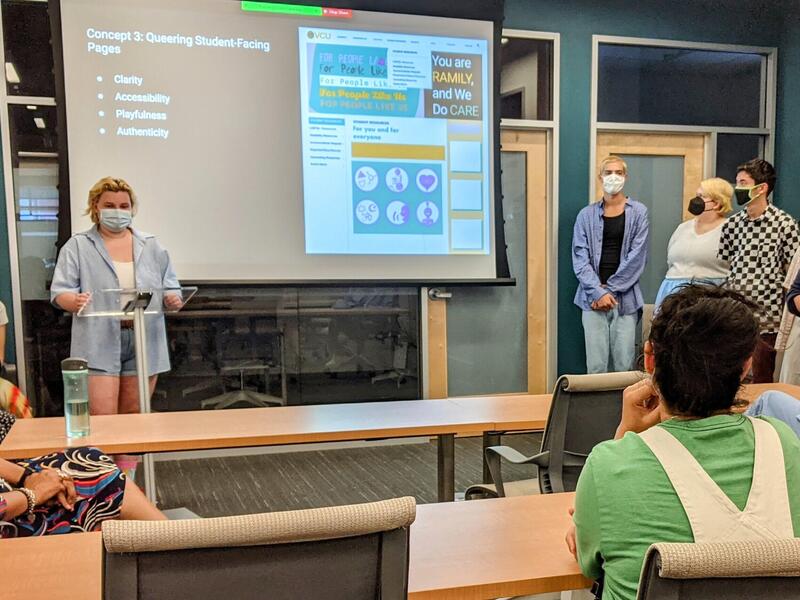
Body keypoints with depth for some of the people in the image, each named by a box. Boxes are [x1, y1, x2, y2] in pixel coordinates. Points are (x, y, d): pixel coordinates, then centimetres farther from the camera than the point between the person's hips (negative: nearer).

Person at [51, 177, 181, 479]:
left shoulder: (151, 246, 12)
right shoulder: (78, 246, 4)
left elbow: (171, 289, 12)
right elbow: (59, 292, -1)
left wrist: (173, 300, -11)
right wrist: (75, 301, -24)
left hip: (143, 342, 3)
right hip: (100, 344, -3)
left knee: (133, 417, 10)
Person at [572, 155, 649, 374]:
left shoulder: (638, 212, 6)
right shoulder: (587, 215, 8)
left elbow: (636, 256, -2)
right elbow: (580, 258, 1)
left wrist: (610, 289, -8)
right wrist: (598, 292, -11)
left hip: (625, 298, 0)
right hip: (593, 298, 1)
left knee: (624, 365, -1)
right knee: (596, 365, -2)